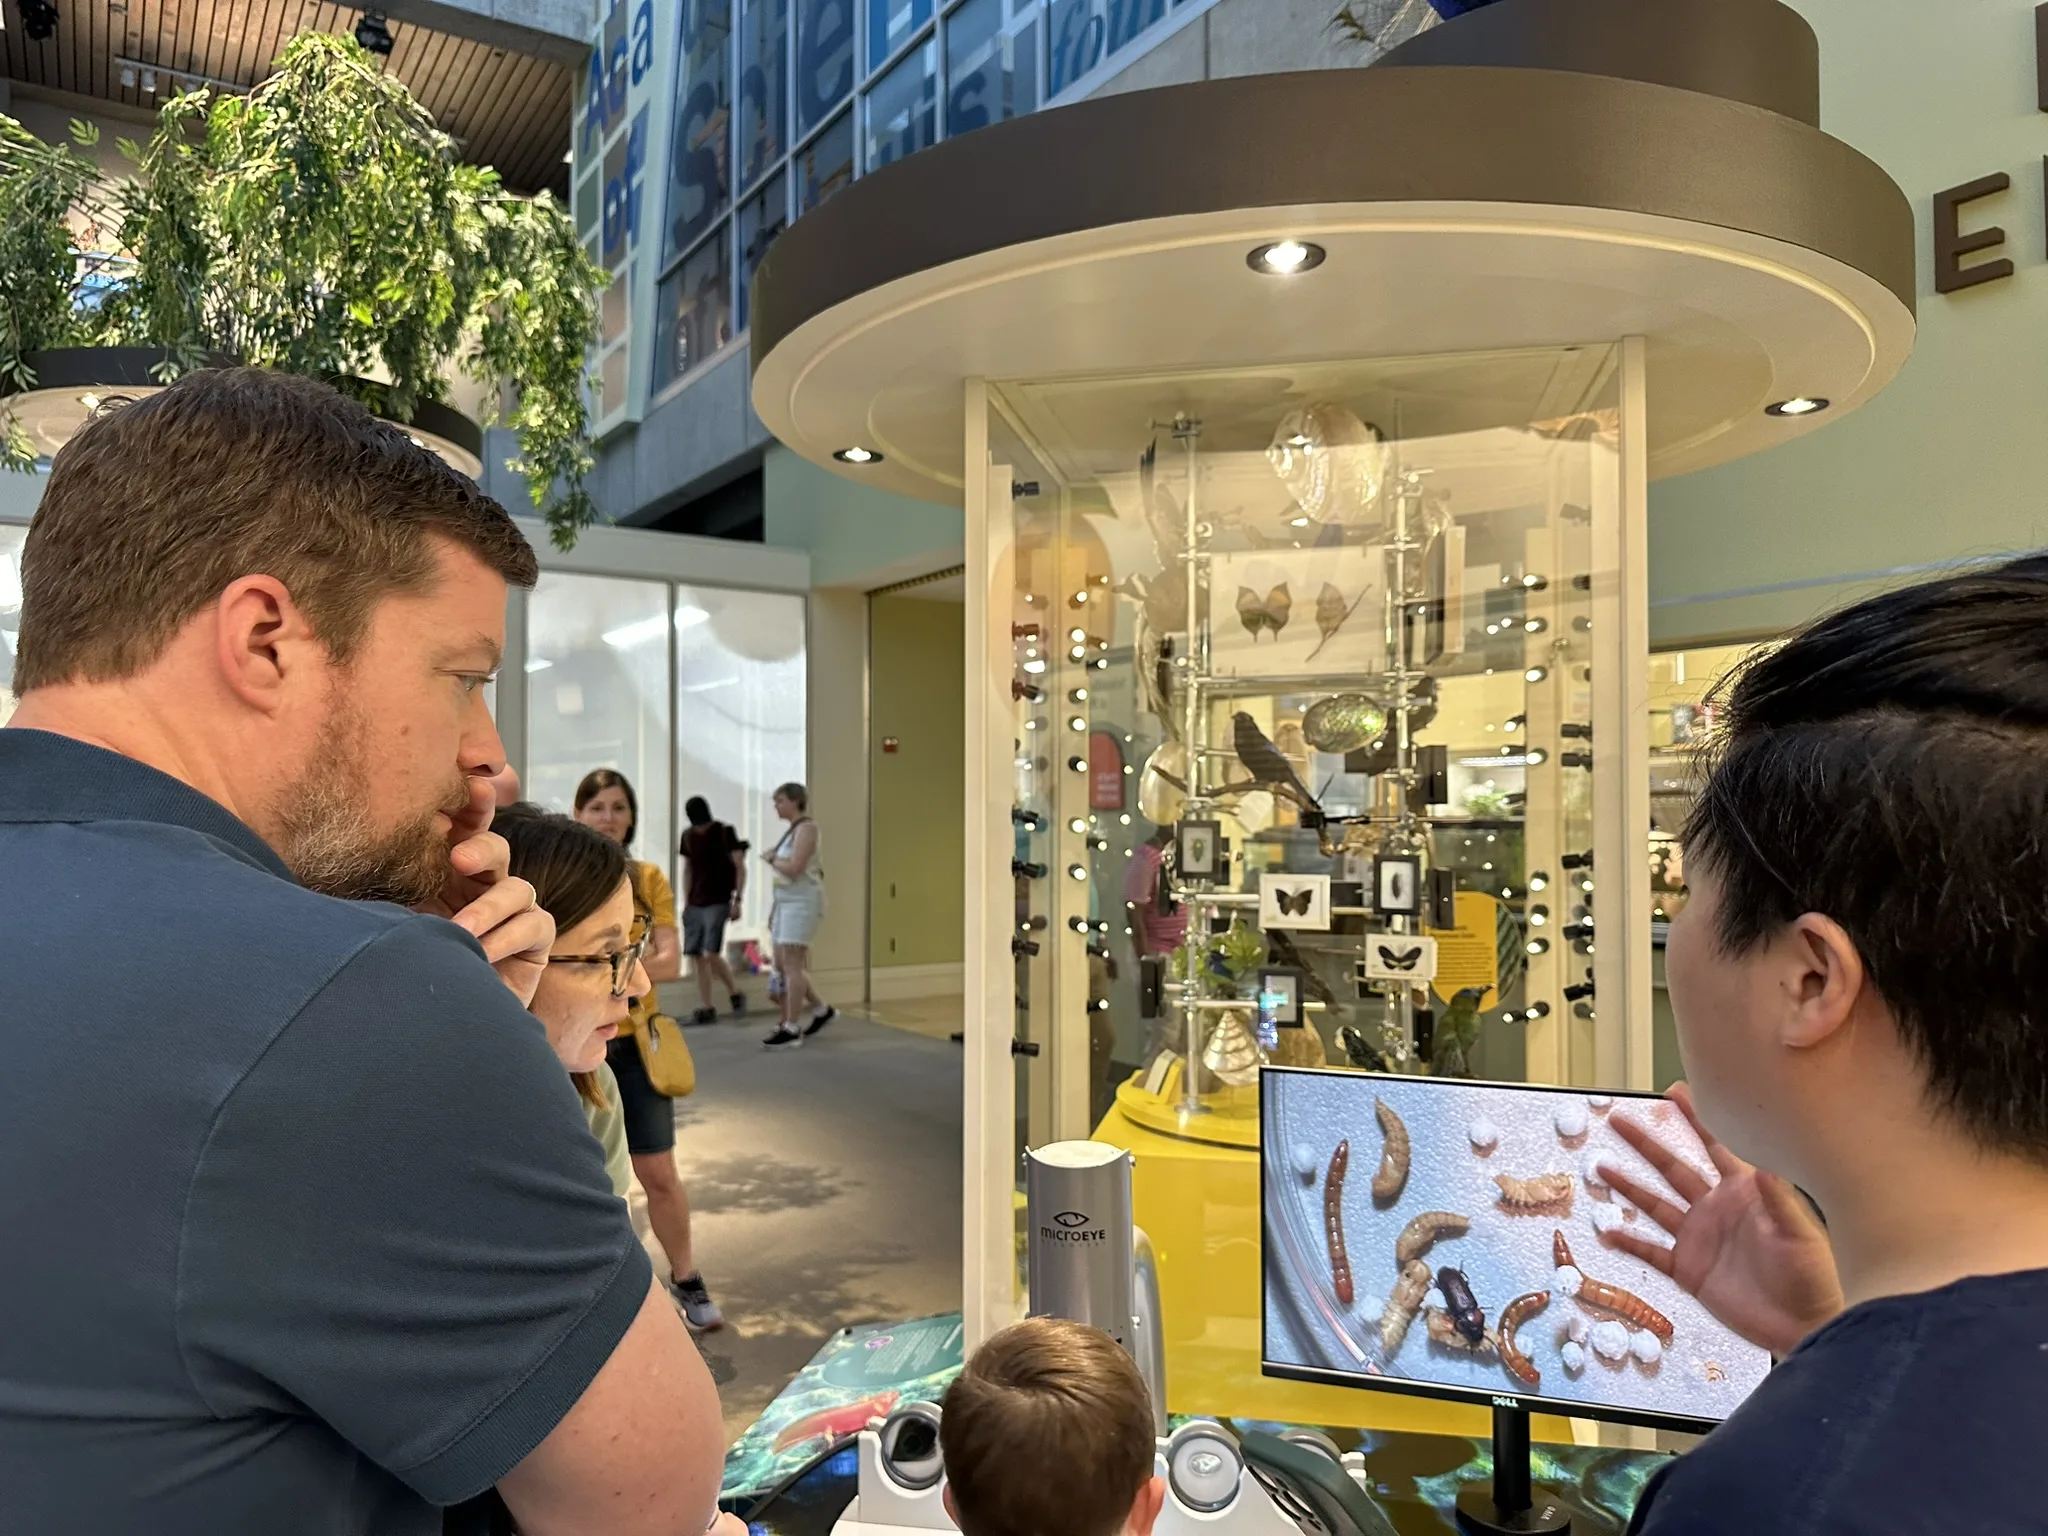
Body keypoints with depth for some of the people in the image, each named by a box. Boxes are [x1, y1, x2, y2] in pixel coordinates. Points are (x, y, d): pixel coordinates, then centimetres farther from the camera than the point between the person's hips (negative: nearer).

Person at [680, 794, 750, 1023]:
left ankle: (735, 993, 6)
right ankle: (706, 1009, 8)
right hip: (694, 905, 6)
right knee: (696, 956, 1)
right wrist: (685, 902, 11)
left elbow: (740, 867, -6)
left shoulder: (725, 833, -5)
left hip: (718, 903, -5)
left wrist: (737, 900, -13)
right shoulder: (688, 836, 9)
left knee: (711, 954, -15)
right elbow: (687, 870, 17)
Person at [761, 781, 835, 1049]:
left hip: (802, 902, -10)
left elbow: (793, 869, -21)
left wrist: (770, 858, -5)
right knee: (782, 964, 10)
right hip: (786, 902, 10)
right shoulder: (792, 830, 18)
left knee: (792, 964, -10)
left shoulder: (806, 828, -10)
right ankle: (821, 1009, 21)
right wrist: (774, 908, 18)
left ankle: (792, 1028, -6)